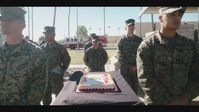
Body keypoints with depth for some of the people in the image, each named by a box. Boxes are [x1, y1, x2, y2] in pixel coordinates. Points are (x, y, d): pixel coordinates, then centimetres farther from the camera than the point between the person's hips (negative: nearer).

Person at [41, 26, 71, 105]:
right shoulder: (42, 47, 6)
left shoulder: (60, 47, -5)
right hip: (44, 75, 4)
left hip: (57, 76, -4)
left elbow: (67, 59, 0)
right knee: (45, 96, 15)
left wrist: (62, 70, 0)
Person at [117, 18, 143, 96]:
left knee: (135, 88, 10)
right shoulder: (121, 41, 0)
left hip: (136, 69, 2)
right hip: (124, 69, -2)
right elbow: (120, 56, -5)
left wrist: (135, 66, -9)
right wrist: (129, 67, -11)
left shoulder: (139, 40, 5)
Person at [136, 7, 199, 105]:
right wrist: (168, 101, -15)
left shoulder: (189, 44, 2)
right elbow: (145, 79, -16)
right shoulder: (147, 45, -11)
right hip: (155, 102, -3)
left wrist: (185, 98, -9)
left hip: (183, 102, 4)